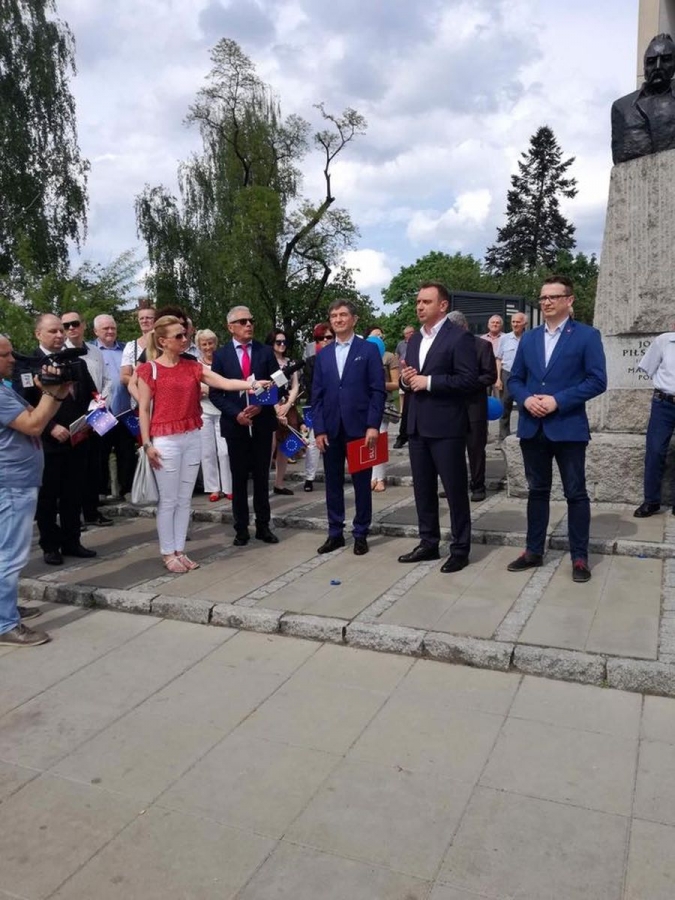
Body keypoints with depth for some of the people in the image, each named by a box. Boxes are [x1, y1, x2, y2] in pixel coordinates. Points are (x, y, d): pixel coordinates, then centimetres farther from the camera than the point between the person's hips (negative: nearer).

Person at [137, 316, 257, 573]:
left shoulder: (192, 366, 7)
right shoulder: (149, 369, -4)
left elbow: (224, 383, -3)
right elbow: (143, 409, -4)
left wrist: (253, 384, -18)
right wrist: (147, 444, -10)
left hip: (192, 438, 5)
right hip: (165, 440, -5)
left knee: (185, 499, 11)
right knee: (168, 500, 2)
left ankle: (179, 550, 21)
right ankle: (168, 553, 15)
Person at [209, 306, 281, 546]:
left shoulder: (266, 352, 4)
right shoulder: (221, 354, 1)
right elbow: (215, 393, -1)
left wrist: (261, 406, -15)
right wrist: (236, 414, -14)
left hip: (262, 423, 1)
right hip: (235, 424, -1)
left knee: (262, 477, 8)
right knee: (239, 478, 7)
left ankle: (263, 526, 18)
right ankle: (241, 528, 16)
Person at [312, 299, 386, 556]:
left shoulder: (369, 350, 2)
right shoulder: (323, 355, 12)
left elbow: (378, 391, -4)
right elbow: (316, 395, 9)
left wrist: (373, 425, -13)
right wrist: (319, 429, -1)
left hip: (359, 428, -3)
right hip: (330, 430, 3)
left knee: (361, 483, 6)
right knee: (333, 483, 9)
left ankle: (360, 534, 17)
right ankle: (335, 533, 19)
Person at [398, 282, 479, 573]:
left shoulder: (459, 337, -7)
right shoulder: (415, 340, 17)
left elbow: (469, 380, -16)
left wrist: (428, 381, -18)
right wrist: (406, 379, -2)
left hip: (446, 426, -7)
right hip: (417, 425, 7)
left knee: (455, 489, 1)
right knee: (423, 488, 12)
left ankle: (460, 549, 12)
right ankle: (428, 543, 24)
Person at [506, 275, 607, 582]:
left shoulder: (587, 336, -2)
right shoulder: (528, 338, 12)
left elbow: (597, 380, -9)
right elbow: (514, 379, 12)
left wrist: (558, 401, -17)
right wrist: (526, 399, -9)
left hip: (568, 427, -4)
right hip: (532, 427, 4)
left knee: (575, 493, 3)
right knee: (537, 490, 13)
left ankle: (580, 557, 14)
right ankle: (534, 551, 23)